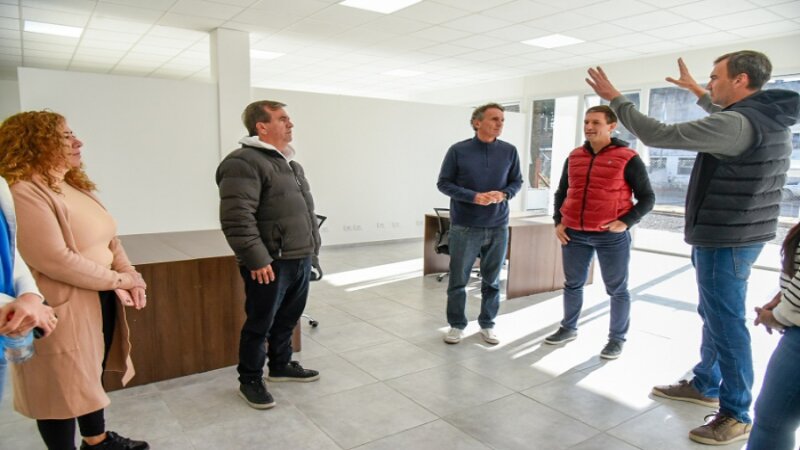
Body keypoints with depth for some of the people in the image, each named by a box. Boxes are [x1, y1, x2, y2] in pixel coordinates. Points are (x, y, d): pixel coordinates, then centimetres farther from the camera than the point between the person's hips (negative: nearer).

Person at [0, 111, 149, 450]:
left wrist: (129, 275, -6)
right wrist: (117, 279, -17)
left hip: (100, 299, 9)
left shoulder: (73, 185, 11)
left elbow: (108, 238, 11)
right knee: (63, 385, 8)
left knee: (92, 373, 23)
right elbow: (54, 259, -27)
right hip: (65, 307, -9)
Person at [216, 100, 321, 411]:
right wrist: (257, 259, -23)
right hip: (270, 263, -9)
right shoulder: (244, 162, -15)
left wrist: (312, 249, 21)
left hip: (300, 259, 9)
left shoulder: (289, 163, 17)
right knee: (260, 324, 4)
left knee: (288, 319, 20)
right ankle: (250, 380, 22)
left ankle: (280, 366, 38)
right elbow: (237, 218, -23)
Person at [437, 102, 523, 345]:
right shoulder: (458, 150, -5)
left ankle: (487, 324, 27)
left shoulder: (509, 151, 2)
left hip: (498, 227, 2)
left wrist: (504, 194, -13)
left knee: (492, 280, 11)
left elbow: (517, 181, 9)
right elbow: (443, 183, -4)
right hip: (464, 227, -2)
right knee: (458, 279, 6)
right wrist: (474, 197, -17)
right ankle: (457, 325, 23)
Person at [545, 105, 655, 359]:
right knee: (572, 284, 14)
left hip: (611, 236, -4)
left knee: (617, 289, 6)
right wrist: (558, 221, 6)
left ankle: (617, 339, 21)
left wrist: (626, 222, -15)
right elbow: (561, 192, 18)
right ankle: (568, 328, 31)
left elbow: (647, 198, -2)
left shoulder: (627, 158, -5)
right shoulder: (574, 157, 9)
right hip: (574, 234, 4)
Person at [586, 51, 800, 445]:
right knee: (715, 315, 20)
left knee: (726, 323, -1)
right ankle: (705, 384, 36)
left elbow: (658, 135, -22)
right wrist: (696, 91, 39)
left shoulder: (736, 124, -22)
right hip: (740, 234, 10)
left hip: (725, 240, -10)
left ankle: (738, 415, 12)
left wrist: (615, 98, -11)